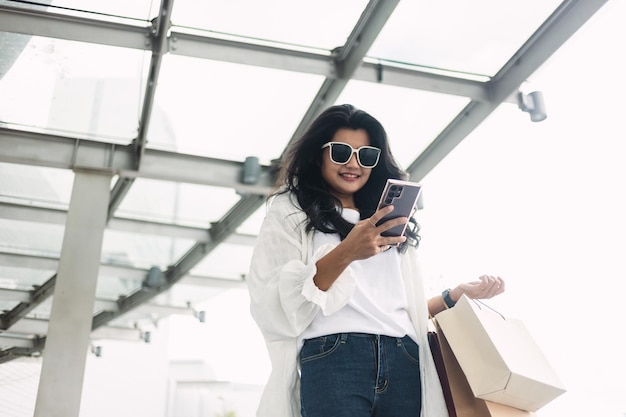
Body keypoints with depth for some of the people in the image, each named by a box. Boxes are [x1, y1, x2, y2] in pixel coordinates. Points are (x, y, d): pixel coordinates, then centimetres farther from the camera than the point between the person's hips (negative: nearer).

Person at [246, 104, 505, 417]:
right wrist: (345, 254, -16)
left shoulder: (390, 226, 23)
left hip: (404, 366, 4)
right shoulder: (291, 214, 9)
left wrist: (457, 295, 8)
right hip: (332, 360, -4)